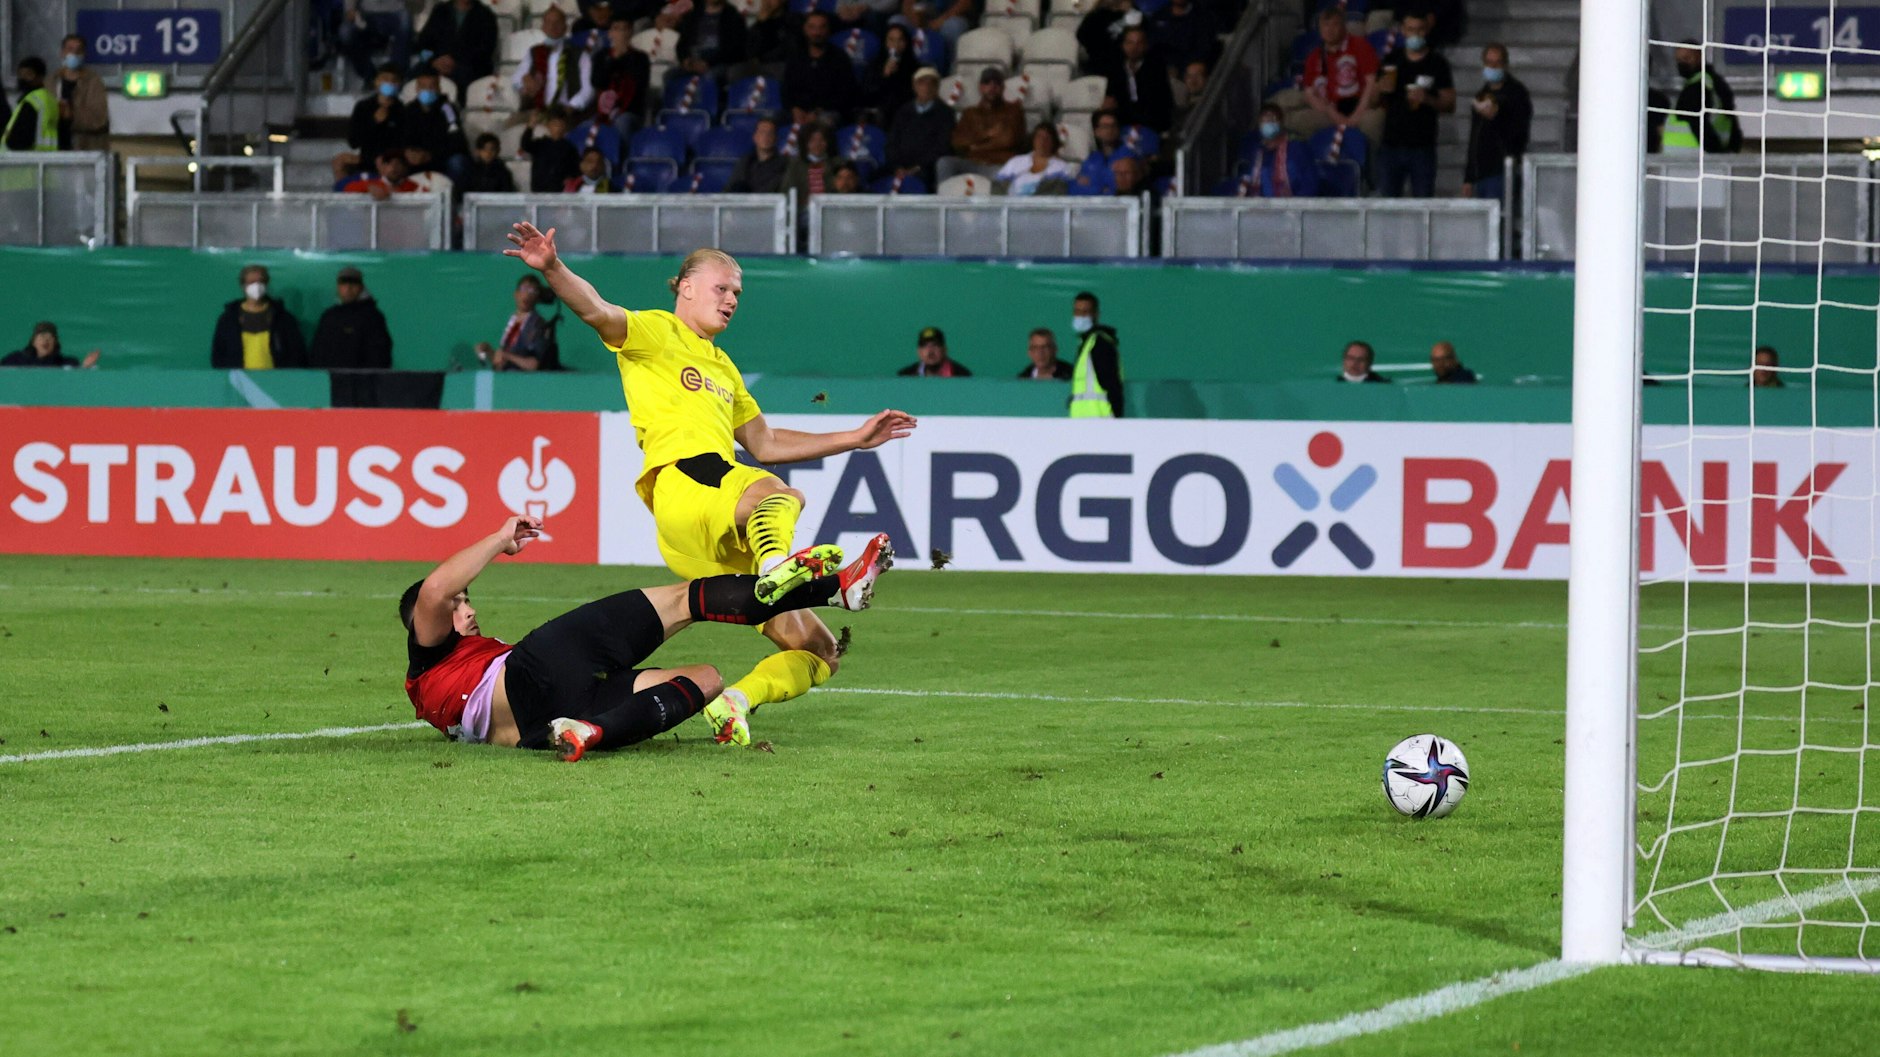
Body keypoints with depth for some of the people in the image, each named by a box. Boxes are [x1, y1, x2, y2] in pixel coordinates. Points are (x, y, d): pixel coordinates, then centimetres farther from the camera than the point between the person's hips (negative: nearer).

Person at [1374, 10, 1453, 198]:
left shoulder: (1437, 63, 3)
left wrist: (1427, 99, -19)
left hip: (1422, 146, -2)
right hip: (1391, 145, 2)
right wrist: (1381, 88, -7)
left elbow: (1450, 105, 1)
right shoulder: (1391, 61, 10)